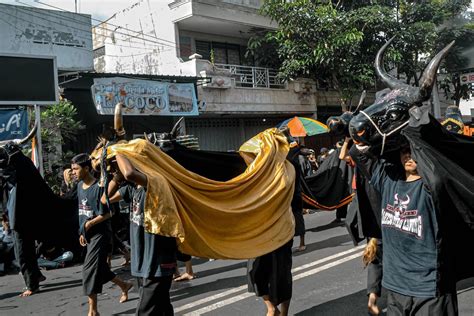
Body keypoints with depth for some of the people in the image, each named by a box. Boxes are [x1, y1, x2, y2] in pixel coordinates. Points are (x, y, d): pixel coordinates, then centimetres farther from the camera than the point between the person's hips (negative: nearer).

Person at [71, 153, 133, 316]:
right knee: (100, 268, 15)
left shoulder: (99, 187, -17)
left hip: (100, 233, -8)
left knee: (89, 270, -8)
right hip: (89, 234, 8)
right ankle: (124, 286, 38)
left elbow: (108, 213, -16)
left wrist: (90, 223, -15)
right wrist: (82, 232, 14)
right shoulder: (80, 186, 7)